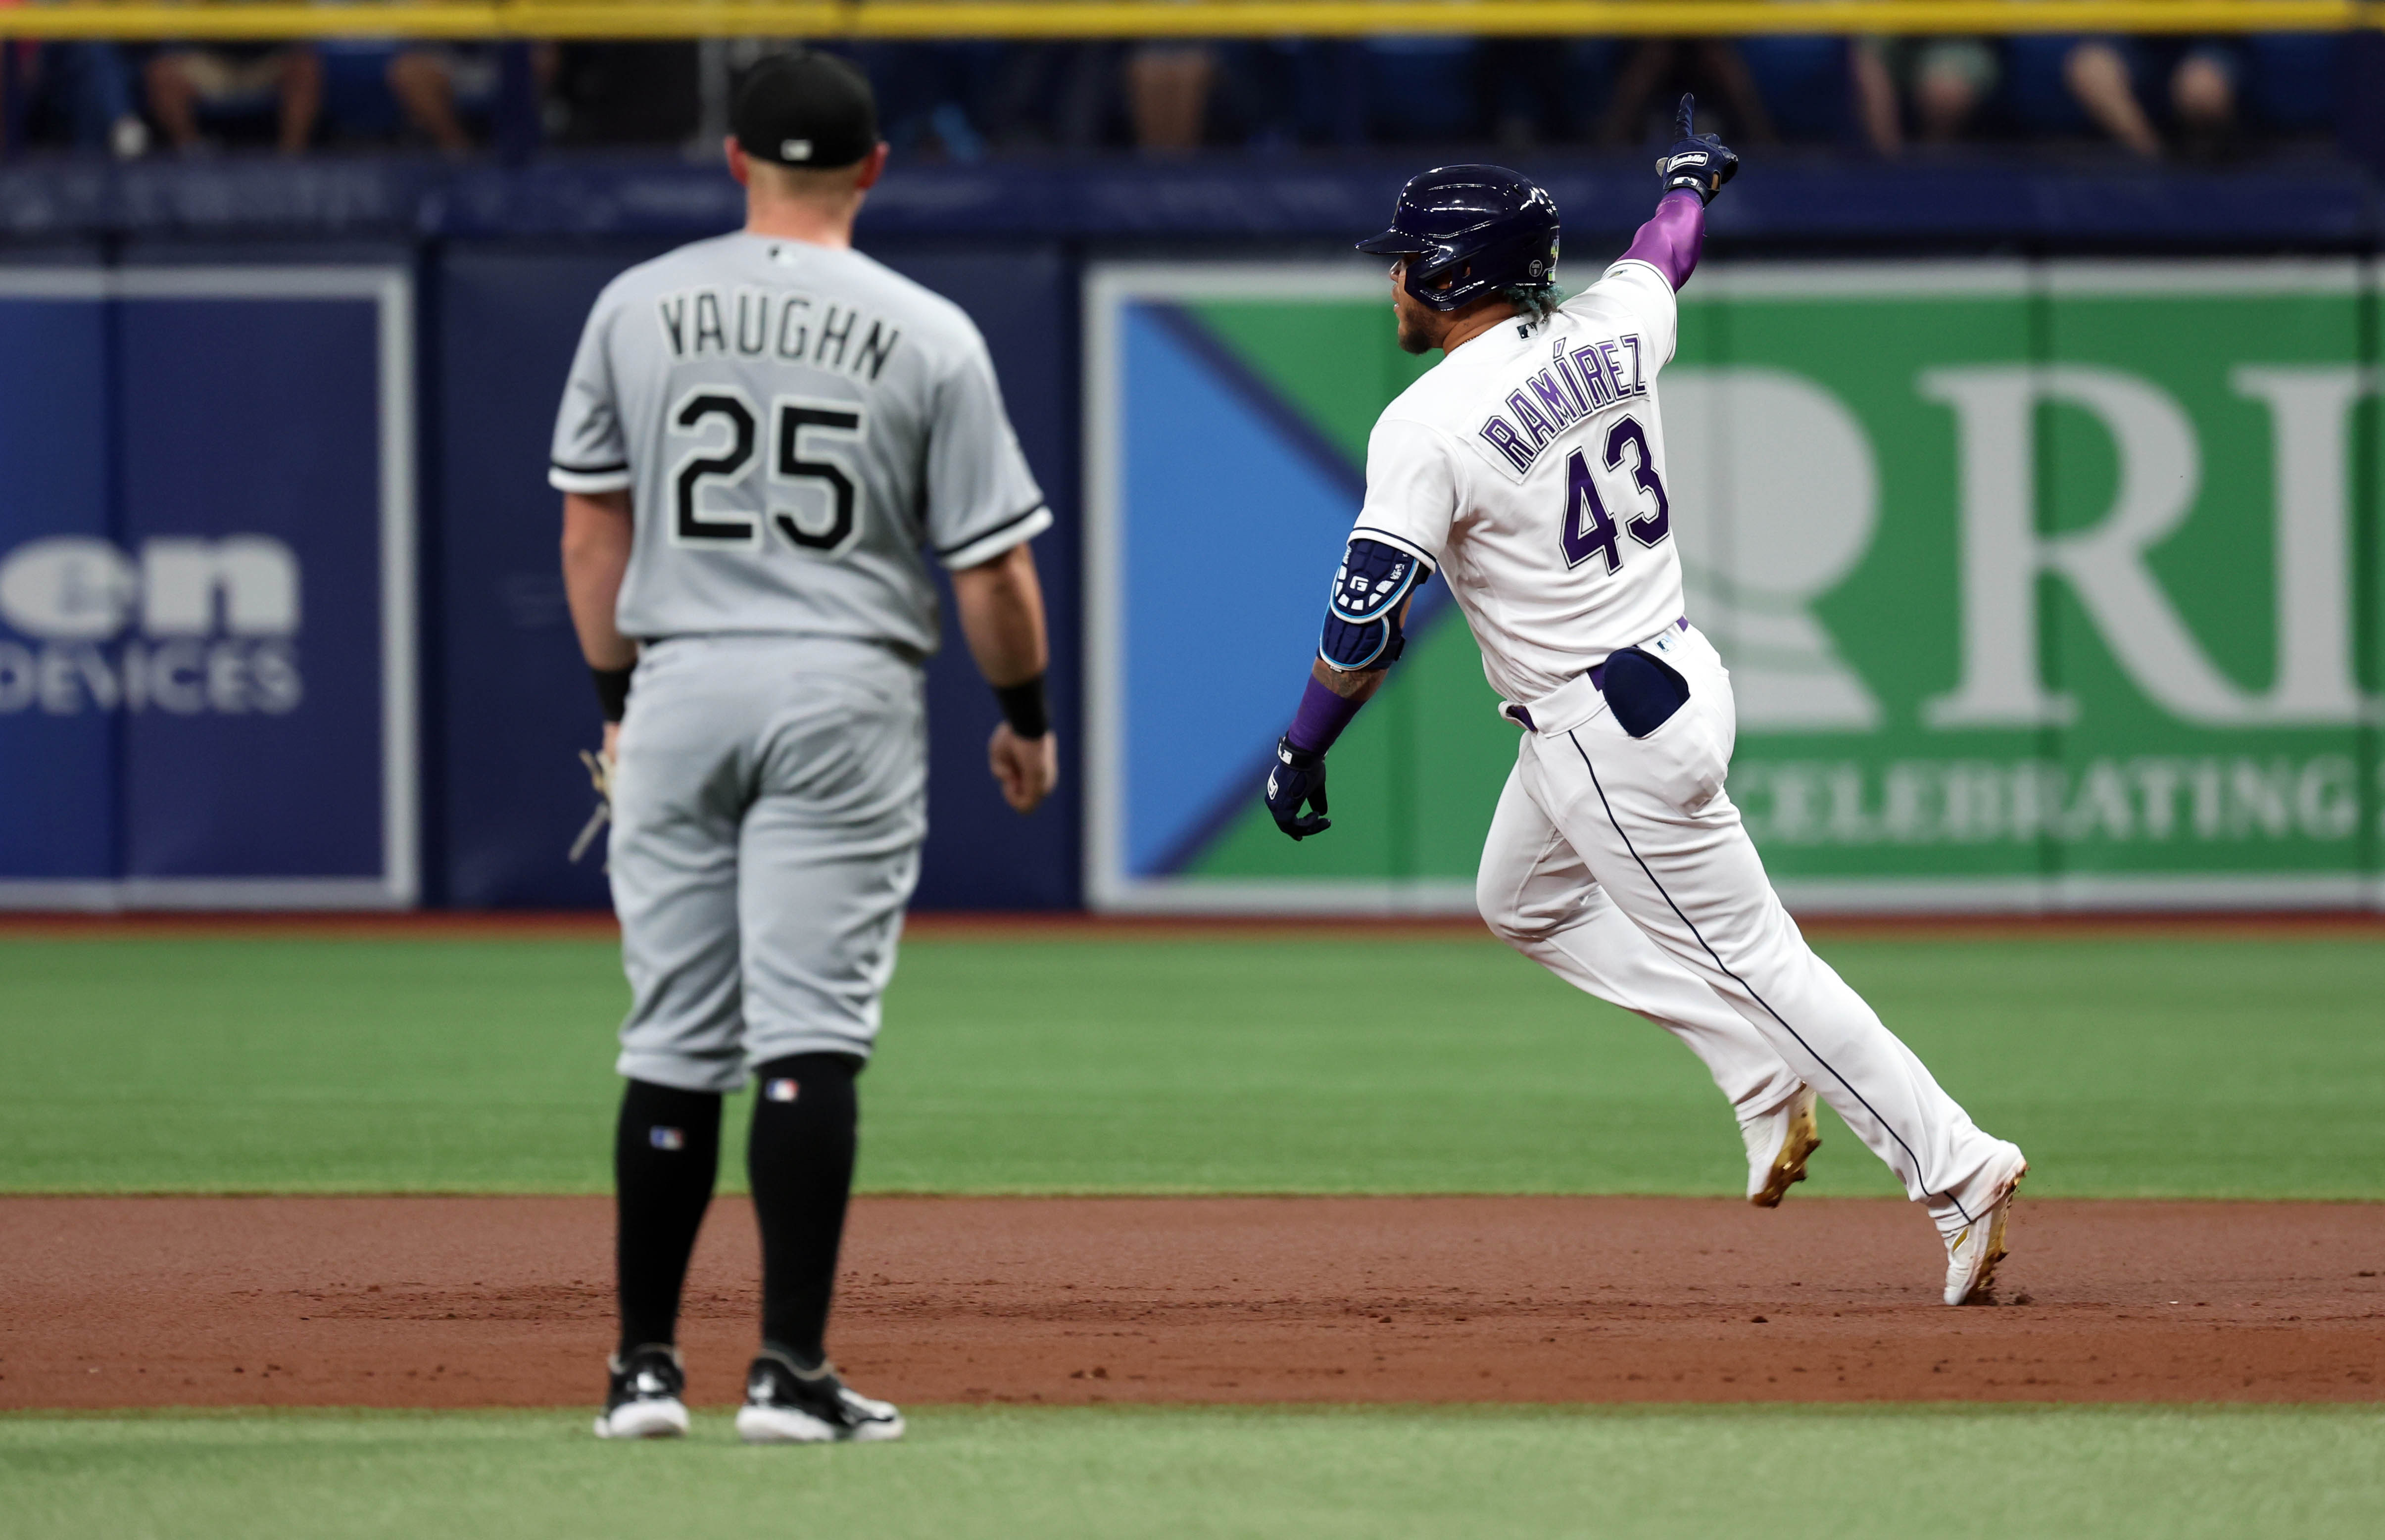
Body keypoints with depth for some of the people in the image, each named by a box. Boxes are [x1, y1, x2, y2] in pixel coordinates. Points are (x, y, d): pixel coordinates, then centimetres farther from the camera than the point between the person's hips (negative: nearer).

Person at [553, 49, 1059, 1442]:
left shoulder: (639, 307, 4)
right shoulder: (929, 335, -3)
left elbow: (593, 526, 9)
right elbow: (994, 567, -2)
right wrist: (1028, 717, 13)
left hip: (679, 687, 2)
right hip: (844, 698, -2)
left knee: (675, 1038, 9)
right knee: (810, 1037, -4)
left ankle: (648, 1366, 11)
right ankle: (791, 1373, -8)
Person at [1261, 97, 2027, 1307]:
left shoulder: (1430, 425, -19)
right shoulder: (1607, 339, 2)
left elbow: (1365, 617, -20)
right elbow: (1663, 253, 25)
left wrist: (1301, 751, -7)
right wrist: (1691, 177, 47)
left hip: (1608, 733, -9)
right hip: (1681, 668, 9)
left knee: (1750, 962, -3)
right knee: (1522, 902, 26)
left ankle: (1957, 1171, -3)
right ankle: (1766, 1080, 21)